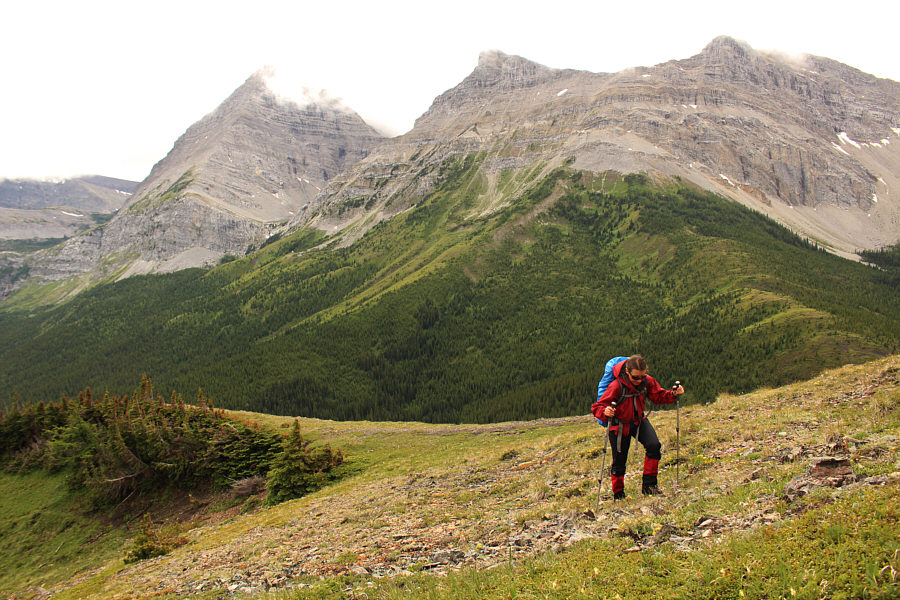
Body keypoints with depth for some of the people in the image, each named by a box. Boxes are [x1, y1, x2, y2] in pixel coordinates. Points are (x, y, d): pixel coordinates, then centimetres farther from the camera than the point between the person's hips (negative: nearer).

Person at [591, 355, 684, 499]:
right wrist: (605, 412, -49)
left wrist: (673, 394, -19)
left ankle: (649, 484, -5)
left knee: (654, 446, -21)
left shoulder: (647, 381, -13)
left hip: (639, 421, 4)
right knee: (619, 461, 3)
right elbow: (596, 407, -27)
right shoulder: (616, 386, -28)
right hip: (620, 425, -4)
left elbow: (659, 396, 1)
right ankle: (618, 495, 27)